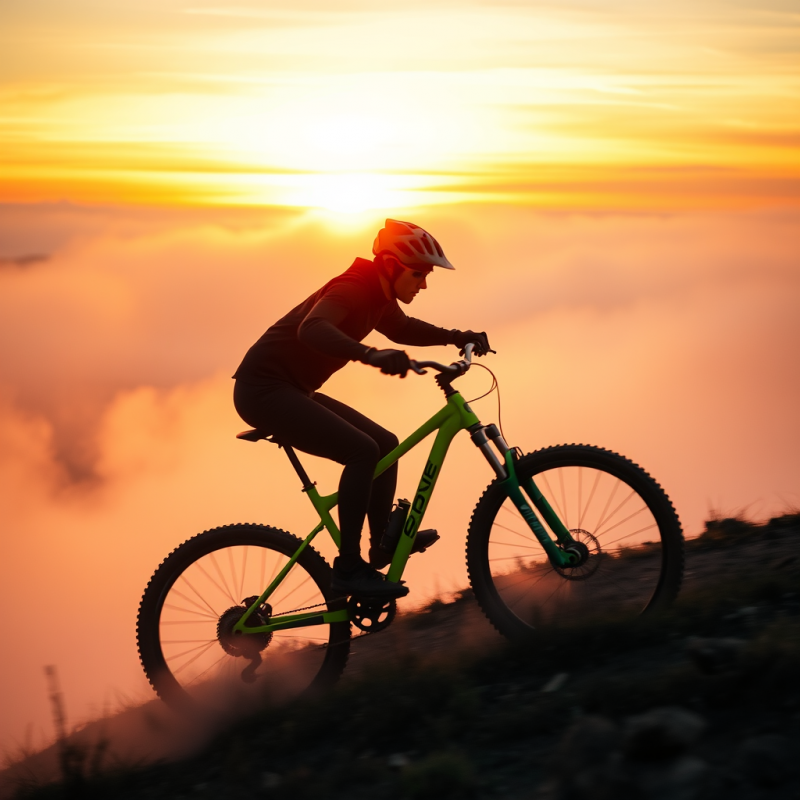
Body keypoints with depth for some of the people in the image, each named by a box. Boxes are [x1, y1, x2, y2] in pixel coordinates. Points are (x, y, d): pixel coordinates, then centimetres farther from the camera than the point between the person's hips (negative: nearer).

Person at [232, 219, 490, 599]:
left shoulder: (378, 297, 7)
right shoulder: (354, 289, -21)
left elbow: (401, 329, 29)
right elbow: (312, 328, -41)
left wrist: (456, 337, 15)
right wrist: (370, 354, -57)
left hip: (291, 390, 10)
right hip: (264, 388, -10)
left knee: (385, 444, 10)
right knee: (363, 450, -21)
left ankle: (383, 544, 21)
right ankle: (349, 568, -18)